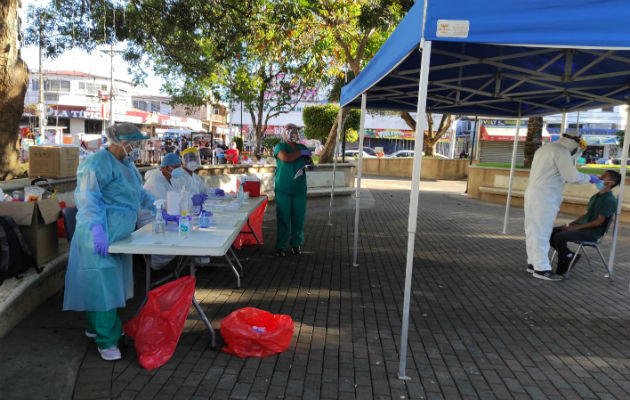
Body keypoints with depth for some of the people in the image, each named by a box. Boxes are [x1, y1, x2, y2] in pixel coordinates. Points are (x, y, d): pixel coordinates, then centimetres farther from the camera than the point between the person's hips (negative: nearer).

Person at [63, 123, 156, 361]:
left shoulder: (126, 164, 18)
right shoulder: (99, 163, -14)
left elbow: (137, 192, 31)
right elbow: (87, 196, -22)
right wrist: (97, 228, -29)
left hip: (118, 234, 10)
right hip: (100, 236, -10)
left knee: (113, 282, 15)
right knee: (102, 283, -7)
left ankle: (96, 327, 31)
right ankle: (106, 341, -1)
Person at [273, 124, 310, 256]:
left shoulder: (302, 147, 15)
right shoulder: (280, 146, 1)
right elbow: (285, 158, -19)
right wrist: (301, 153, -9)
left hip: (299, 190, 4)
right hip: (283, 190, -4)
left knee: (298, 218, 5)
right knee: (283, 219, -2)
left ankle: (296, 244, 17)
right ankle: (280, 246, 6)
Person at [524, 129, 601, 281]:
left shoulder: (544, 149, 19)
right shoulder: (561, 151, -11)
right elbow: (572, 176, -16)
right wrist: (589, 178, 1)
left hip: (532, 193, 10)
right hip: (545, 197, -10)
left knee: (533, 230, 12)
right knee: (542, 232, -6)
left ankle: (533, 263, 20)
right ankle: (541, 268, -1)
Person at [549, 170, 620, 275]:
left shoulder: (609, 200, -13)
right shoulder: (595, 196, 14)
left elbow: (599, 222, -17)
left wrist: (575, 227, -18)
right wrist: (570, 224, 4)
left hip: (592, 233, -8)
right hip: (581, 227, 9)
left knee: (559, 237, -28)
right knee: (551, 232, -5)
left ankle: (566, 259, -2)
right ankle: (567, 255, 7)